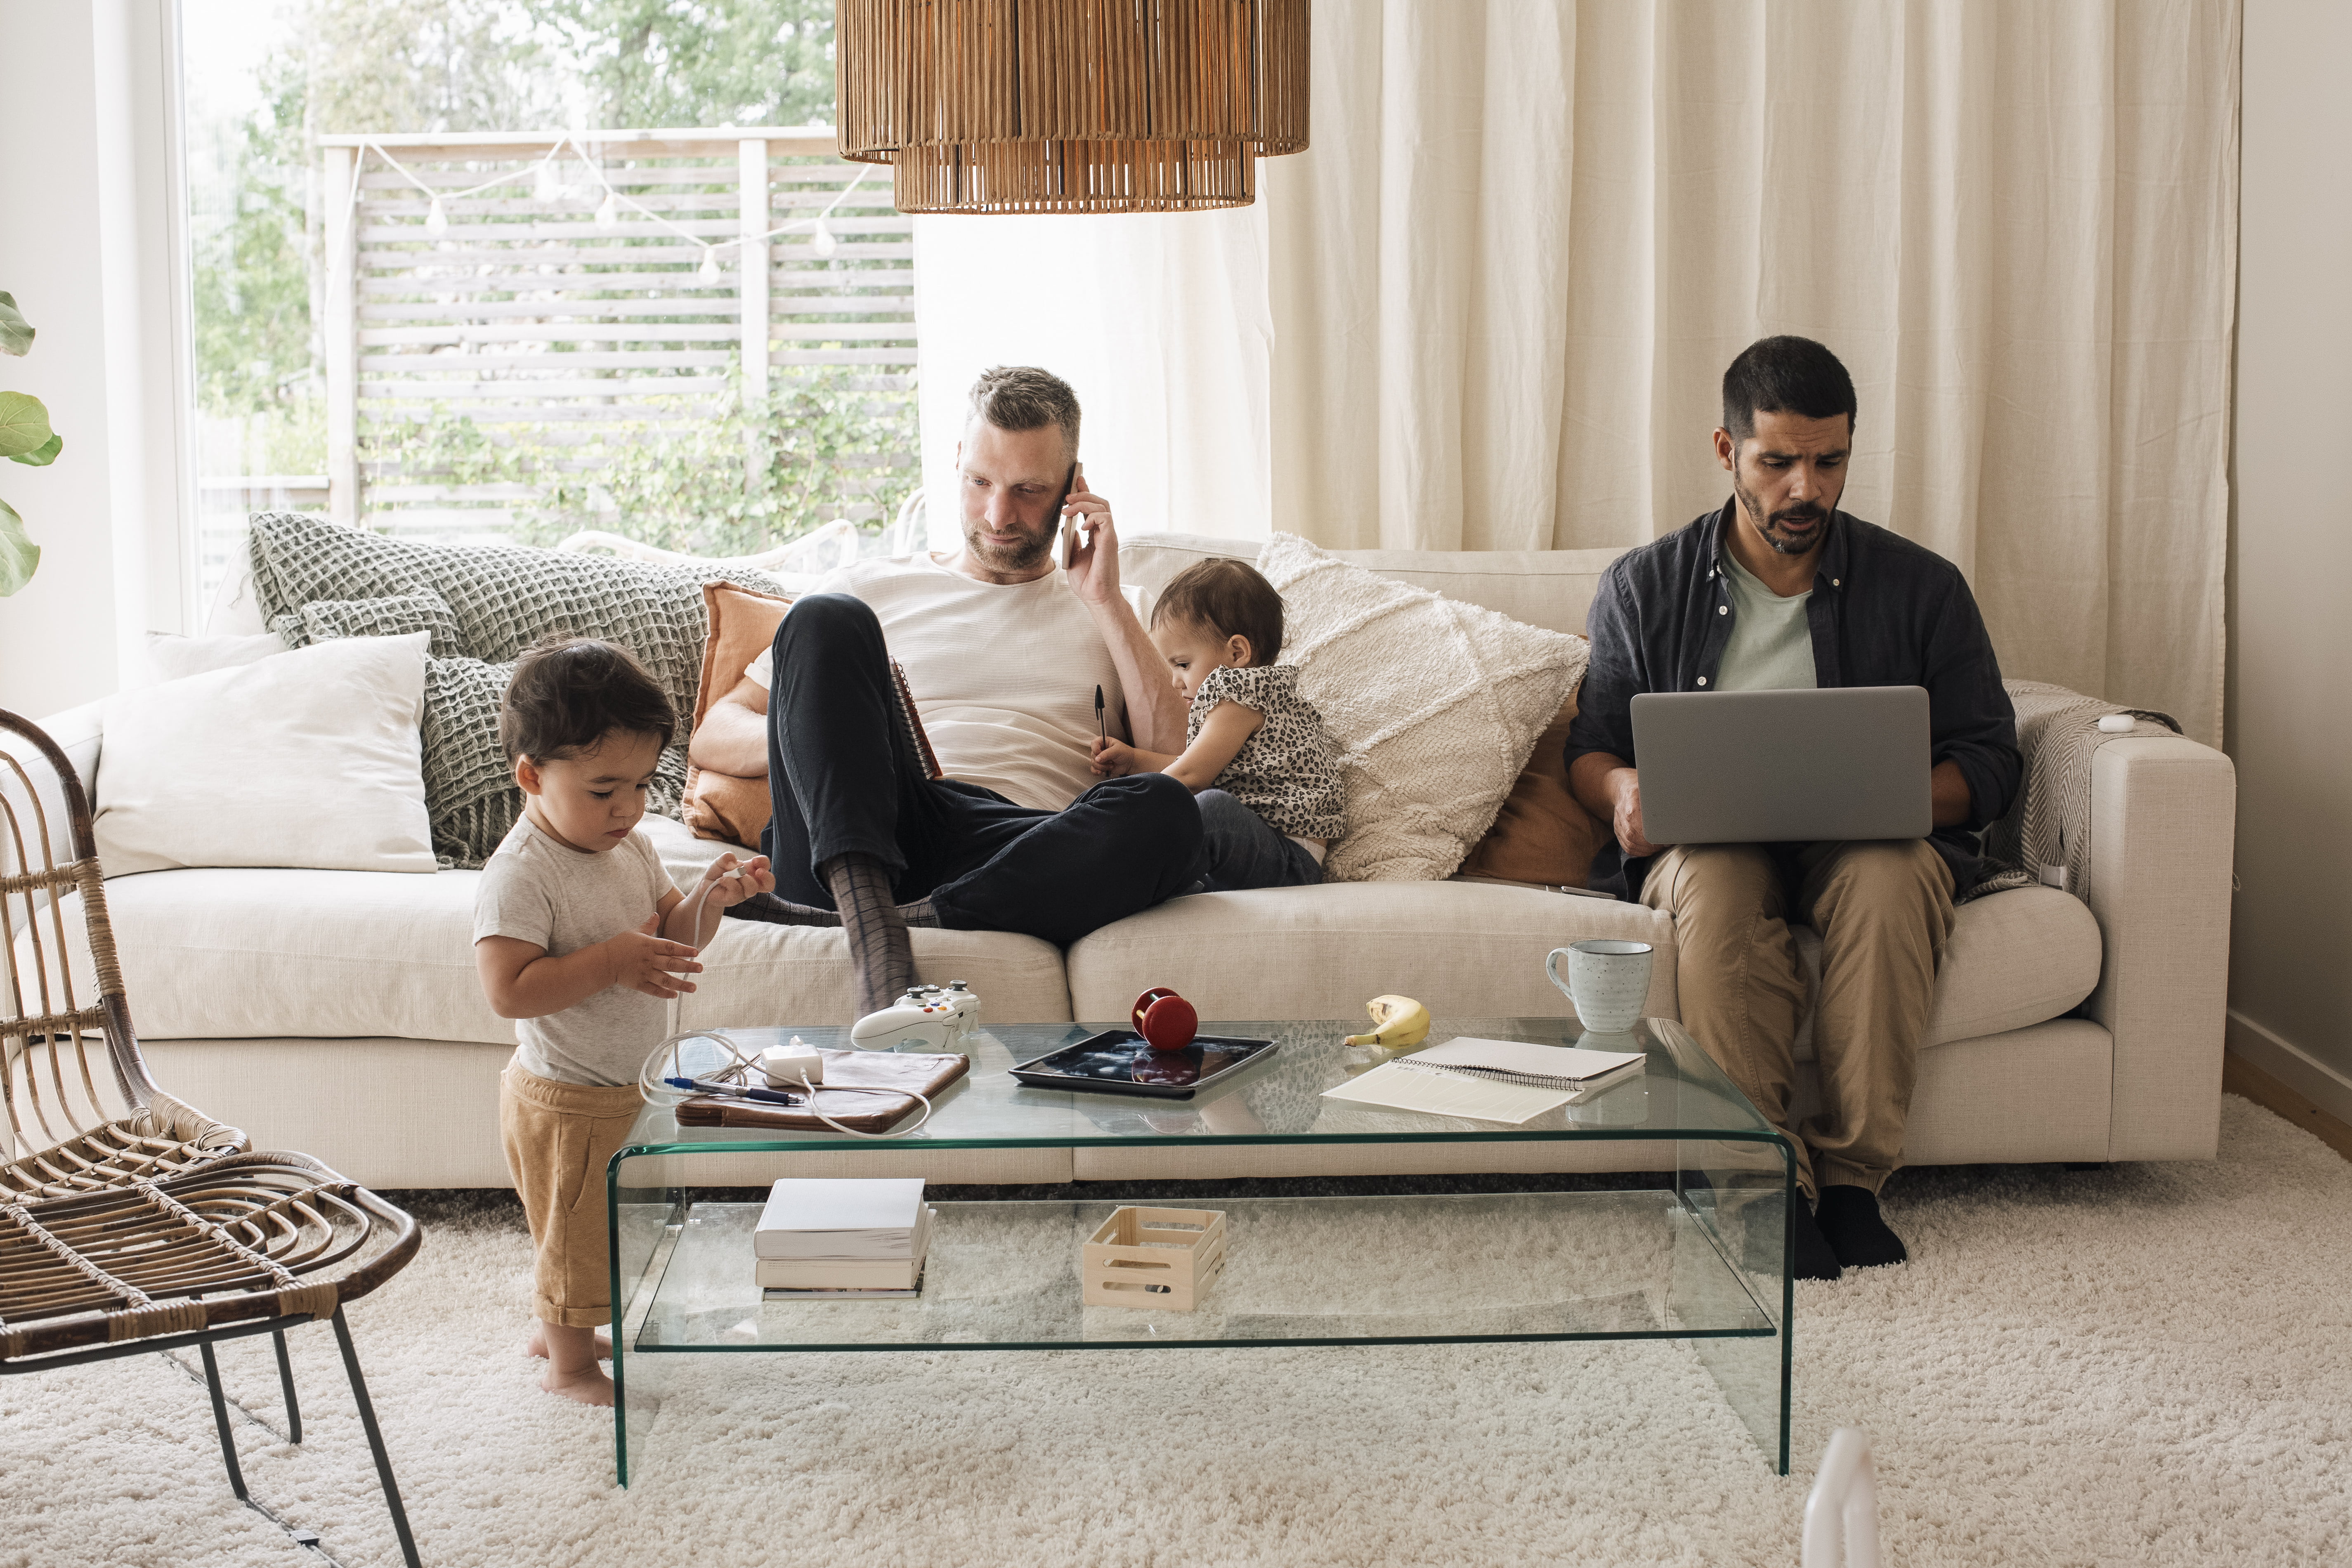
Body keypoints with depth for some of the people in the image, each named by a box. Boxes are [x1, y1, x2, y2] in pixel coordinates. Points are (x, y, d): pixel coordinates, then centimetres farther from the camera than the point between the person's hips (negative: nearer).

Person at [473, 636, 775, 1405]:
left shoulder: (632, 849, 1)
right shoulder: (520, 875, -25)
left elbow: (673, 942, 9)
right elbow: (509, 990, -32)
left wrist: (709, 899, -11)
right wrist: (614, 961, -34)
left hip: (623, 1087, 8)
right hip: (565, 1099, -8)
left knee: (582, 1227, 24)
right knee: (578, 1231, 7)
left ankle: (551, 1324, 45)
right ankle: (570, 1363, 26)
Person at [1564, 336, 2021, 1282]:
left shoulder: (1922, 588, 8)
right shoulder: (1644, 588, 10)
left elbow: (1989, 759, 6)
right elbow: (1589, 748, 12)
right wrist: (1622, 787, -14)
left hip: (1870, 850, 0)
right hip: (1707, 843, 0)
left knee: (1888, 876, -37)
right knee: (1715, 882, -37)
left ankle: (1854, 1176, -28)